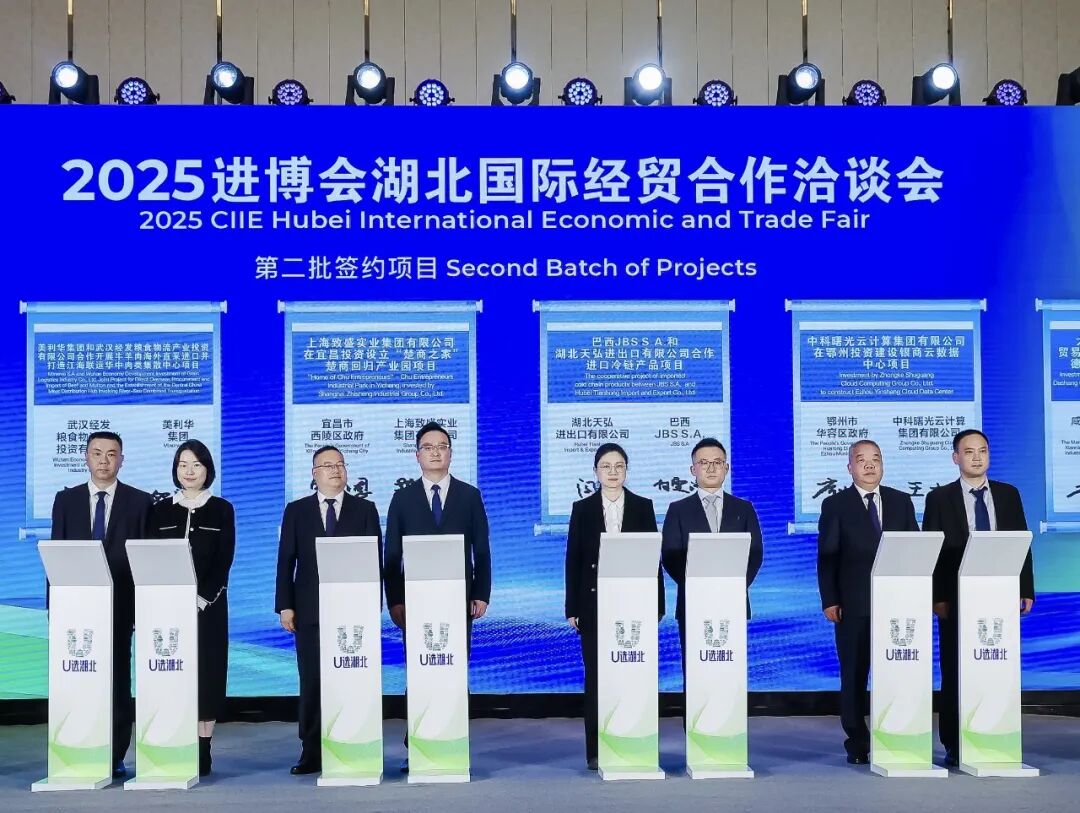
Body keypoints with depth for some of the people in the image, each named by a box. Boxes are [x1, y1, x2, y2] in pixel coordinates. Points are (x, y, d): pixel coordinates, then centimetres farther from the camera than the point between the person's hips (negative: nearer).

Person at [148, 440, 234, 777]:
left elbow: (224, 561, -1)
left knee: (206, 673, -2)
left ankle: (202, 752, 2)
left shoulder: (222, 509, 5)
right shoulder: (161, 510, 10)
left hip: (208, 605, -1)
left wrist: (203, 598, -13)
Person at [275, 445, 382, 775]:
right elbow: (286, 560, 7)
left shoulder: (365, 509, 8)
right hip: (310, 611, 1)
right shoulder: (296, 511, 10)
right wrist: (285, 606, -1)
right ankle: (312, 753, 8)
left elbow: (376, 558, 5)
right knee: (311, 683, 2)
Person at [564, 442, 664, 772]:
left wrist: (656, 604, -2)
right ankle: (597, 751, 9)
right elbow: (573, 559, 3)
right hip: (594, 602, 0)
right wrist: (572, 608, -1)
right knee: (596, 674, 3)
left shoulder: (643, 507, 6)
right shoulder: (582, 509, 5)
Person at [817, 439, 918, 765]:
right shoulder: (835, 505, 4)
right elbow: (826, 557, 1)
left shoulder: (902, 502, 12)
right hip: (853, 604, -2)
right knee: (854, 676, 3)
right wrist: (829, 600, -7)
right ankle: (857, 744, 11)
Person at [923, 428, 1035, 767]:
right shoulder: (939, 498, 3)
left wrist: (1026, 590, 2)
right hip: (957, 599, -2)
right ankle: (954, 746, 8)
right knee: (955, 673, 2)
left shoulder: (1008, 494, 10)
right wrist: (937, 597, -8)